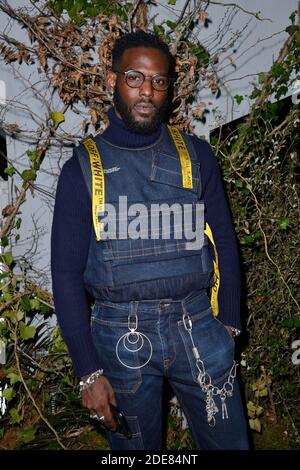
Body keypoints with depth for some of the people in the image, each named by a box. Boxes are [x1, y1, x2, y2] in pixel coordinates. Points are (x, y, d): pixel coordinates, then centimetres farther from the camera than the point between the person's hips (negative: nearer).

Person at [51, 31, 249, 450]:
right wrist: (88, 370, -5)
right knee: (136, 446, 17)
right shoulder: (83, 169, -2)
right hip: (120, 335, -1)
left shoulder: (196, 155, 2)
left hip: (196, 325, 1)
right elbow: (67, 274, -2)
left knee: (228, 441, 12)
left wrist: (228, 322, 2)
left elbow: (223, 242, 8)